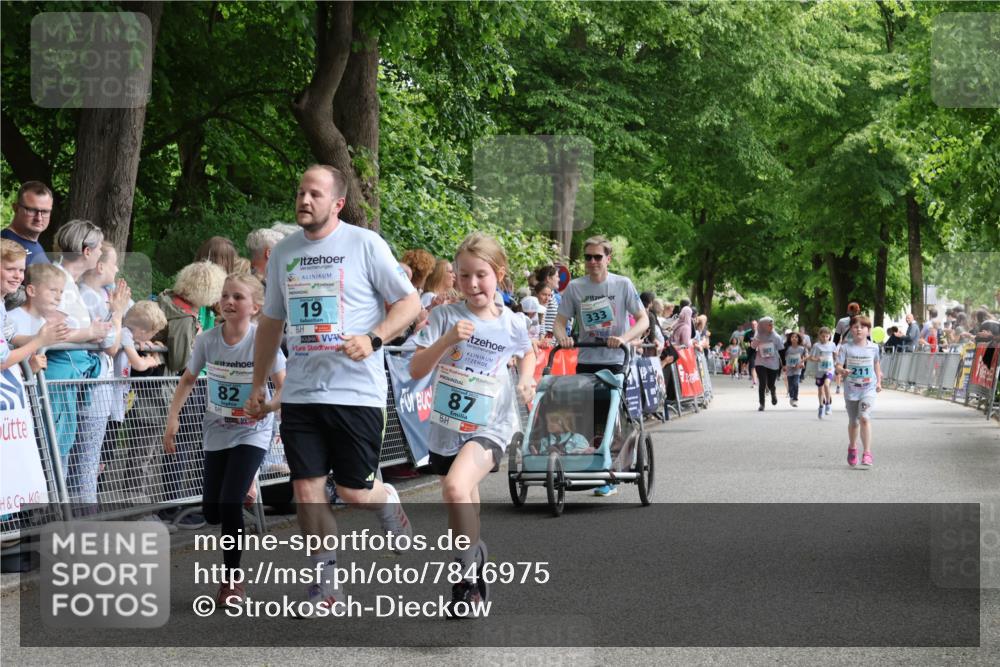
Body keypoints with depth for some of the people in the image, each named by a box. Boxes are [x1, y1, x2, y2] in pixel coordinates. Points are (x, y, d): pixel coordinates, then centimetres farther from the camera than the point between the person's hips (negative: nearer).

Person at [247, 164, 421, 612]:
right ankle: (327, 581, 12)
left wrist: (373, 339, -18)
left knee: (355, 491, -1)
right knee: (307, 489, -1)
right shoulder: (283, 252, 12)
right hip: (300, 393, 4)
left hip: (356, 391, -4)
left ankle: (395, 513, 33)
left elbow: (410, 302, -3)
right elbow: (270, 322, 22)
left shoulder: (365, 244, -3)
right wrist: (258, 383, 19)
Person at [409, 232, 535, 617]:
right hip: (447, 427, 3)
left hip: (489, 426, -3)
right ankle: (474, 580, 40)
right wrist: (446, 340, -24)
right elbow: (416, 370, -10)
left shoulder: (513, 324, -2)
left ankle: (468, 576, -18)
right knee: (464, 512, 17)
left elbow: (526, 353, 23)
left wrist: (526, 380, 4)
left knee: (456, 486, -30)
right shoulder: (445, 316, -5)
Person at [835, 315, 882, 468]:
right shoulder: (846, 347, -5)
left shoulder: (873, 347, 1)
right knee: (853, 422, 15)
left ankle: (867, 453, -18)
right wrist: (842, 371, -29)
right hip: (851, 389, 1)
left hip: (868, 388, -1)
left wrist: (879, 381, 14)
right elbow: (838, 366, -7)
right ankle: (852, 448, 42)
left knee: (864, 418, -20)